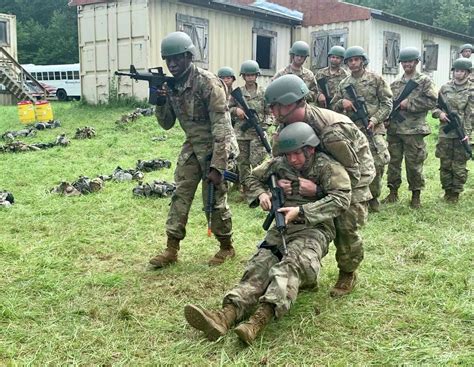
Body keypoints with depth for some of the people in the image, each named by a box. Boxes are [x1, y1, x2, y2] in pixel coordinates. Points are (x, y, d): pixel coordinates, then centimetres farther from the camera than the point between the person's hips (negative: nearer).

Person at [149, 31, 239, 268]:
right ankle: (171, 249, 11)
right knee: (180, 195, 4)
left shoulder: (207, 83, -19)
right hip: (191, 147, 7)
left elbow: (221, 126, -22)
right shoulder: (171, 85, 3)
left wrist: (217, 166, -26)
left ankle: (226, 247, 19)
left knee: (215, 201, -1)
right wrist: (159, 101, -10)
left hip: (214, 148, -7)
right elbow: (166, 124, 10)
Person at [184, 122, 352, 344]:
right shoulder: (280, 164, 8)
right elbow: (252, 179, 21)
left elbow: (341, 199, -21)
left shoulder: (327, 167, -7)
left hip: (314, 228, -5)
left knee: (292, 265, -34)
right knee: (259, 266, -19)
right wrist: (261, 194, -3)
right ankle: (227, 315, -39)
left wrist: (301, 211, -27)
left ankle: (259, 321, -50)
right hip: (283, 226, 5)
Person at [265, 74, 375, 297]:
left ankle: (348, 274, 9)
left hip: (355, 171, -7)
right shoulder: (287, 125, -18)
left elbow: (351, 174, -33)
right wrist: (279, 181, -31)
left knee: (345, 225, -15)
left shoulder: (331, 131, -41)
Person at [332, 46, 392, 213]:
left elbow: (387, 103, 1)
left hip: (373, 129, -3)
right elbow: (334, 106, 17)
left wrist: (374, 119, -12)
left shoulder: (376, 79, 4)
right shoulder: (343, 84, 14)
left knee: (377, 164, -9)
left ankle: (373, 197, 9)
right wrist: (342, 103, -5)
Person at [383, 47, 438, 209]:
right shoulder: (395, 83, 15)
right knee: (393, 162, 9)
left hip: (414, 130, -4)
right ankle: (393, 192, 20)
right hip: (394, 129, 4)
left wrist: (409, 103, -13)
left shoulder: (425, 81, 1)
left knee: (414, 164, 0)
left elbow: (432, 101, -9)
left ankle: (416, 195, 12)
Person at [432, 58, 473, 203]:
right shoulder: (445, 87, 9)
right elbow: (434, 105, 14)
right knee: (445, 164, 8)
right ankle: (447, 190, 22)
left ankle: (456, 192, 14)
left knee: (459, 166, 2)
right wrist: (439, 113, -8)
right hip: (445, 132, 3)